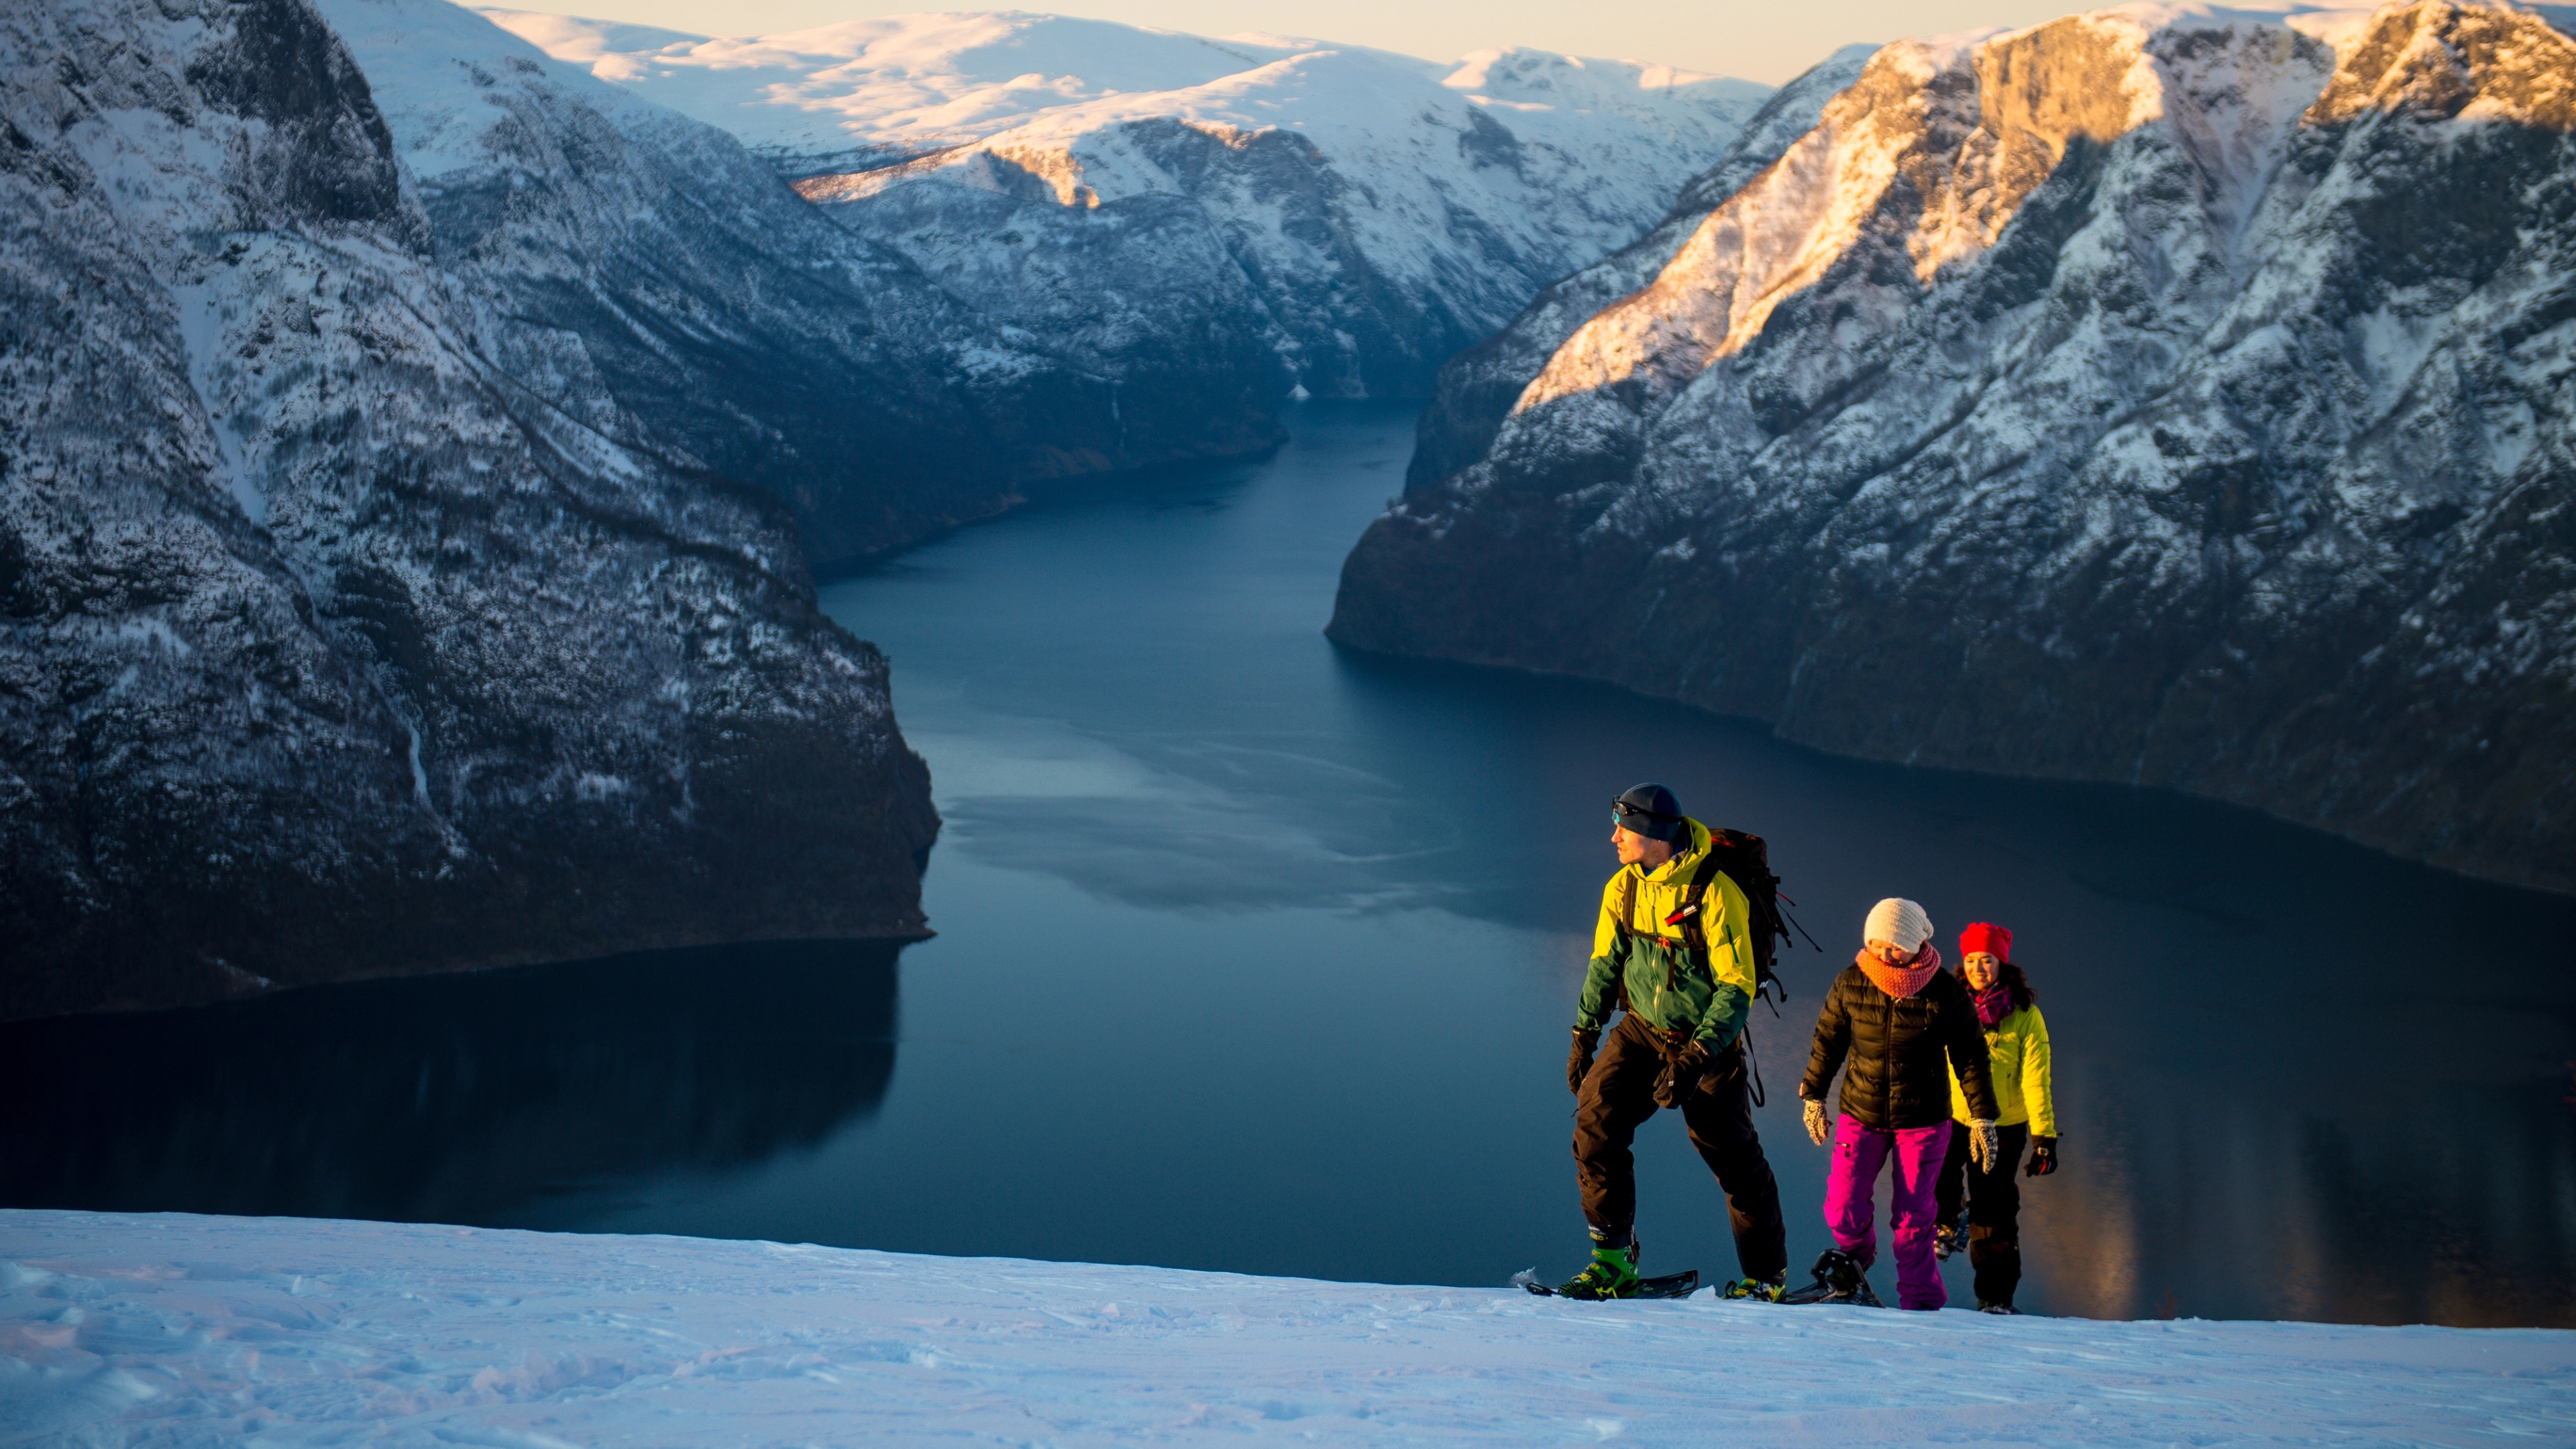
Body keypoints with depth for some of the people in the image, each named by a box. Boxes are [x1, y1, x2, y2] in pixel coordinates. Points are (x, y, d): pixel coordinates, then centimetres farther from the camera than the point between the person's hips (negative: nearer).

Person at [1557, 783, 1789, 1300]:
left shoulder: (1716, 893, -22)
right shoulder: (1623, 888, -3)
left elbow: (1738, 989, -22)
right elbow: (1606, 963, 10)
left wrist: (1694, 1058, -28)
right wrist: (1584, 1037, 5)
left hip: (1709, 1040, -5)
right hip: (1644, 1030, 5)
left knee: (1733, 1155, 3)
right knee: (1596, 1115, -16)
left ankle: (1768, 1275, 23)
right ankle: (1614, 1263, -10)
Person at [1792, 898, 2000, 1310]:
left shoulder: (1944, 991, -10)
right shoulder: (1851, 982, -5)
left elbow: (1970, 1056, -1)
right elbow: (1828, 1040, 10)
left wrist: (1982, 1117, -2)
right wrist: (1813, 1094, 15)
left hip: (1922, 1120, -2)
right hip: (1860, 1114, 2)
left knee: (1912, 1217, -2)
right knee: (1844, 1209, -8)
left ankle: (1921, 1302, 12)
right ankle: (1855, 1258, 25)